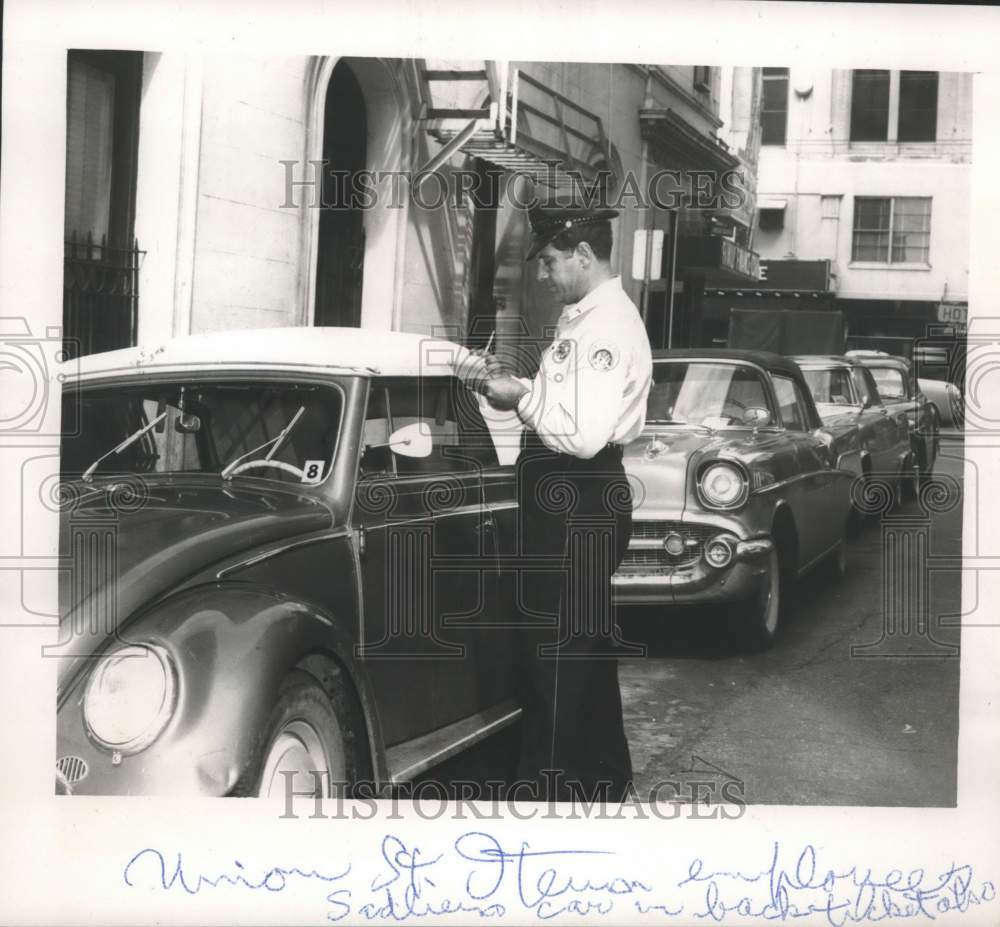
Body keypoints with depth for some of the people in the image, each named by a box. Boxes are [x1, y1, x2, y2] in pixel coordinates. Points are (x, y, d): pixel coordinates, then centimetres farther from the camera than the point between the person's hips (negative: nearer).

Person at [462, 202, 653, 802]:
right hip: (577, 501, 11)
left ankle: (553, 789, 3)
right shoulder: (589, 318, 13)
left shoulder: (608, 325, -19)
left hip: (578, 507, -11)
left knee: (557, 651, -5)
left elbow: (583, 433, -27)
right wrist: (518, 386, 7)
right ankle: (603, 778, 33)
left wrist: (519, 399, -15)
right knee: (587, 645, 20)